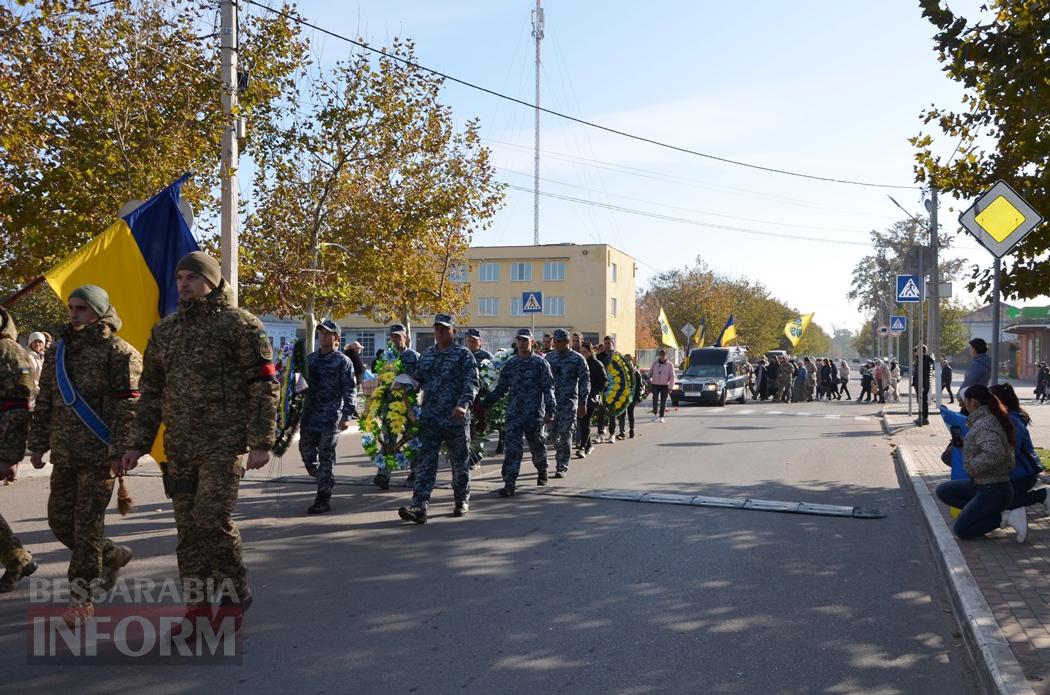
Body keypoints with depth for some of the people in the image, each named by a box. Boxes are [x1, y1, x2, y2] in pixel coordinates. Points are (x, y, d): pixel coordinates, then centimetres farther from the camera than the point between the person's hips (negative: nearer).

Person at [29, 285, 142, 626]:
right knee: (59, 520, 12)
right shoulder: (58, 351, 14)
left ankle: (81, 598, 7)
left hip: (99, 455, -7)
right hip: (64, 455, 7)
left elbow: (128, 406, -12)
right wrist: (38, 444, 14)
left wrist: (119, 450, -18)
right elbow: (43, 403, 19)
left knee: (88, 524, -3)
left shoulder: (118, 352, -7)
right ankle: (113, 555, 34)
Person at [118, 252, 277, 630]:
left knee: (212, 518, -12)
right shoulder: (165, 330, 14)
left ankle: (235, 594, 10)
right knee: (188, 527, 9)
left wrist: (261, 442, -13)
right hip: (178, 447, 6)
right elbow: (151, 392, 17)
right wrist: (137, 444, 11)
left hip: (224, 443, -6)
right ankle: (197, 605, 20)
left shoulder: (239, 324, -4)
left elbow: (264, 386, -8)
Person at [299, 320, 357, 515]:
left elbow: (350, 390, -7)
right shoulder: (310, 358, 14)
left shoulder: (343, 361, -3)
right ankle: (326, 483, 31)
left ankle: (323, 500, 5)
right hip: (309, 415, 6)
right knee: (306, 452, 10)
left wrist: (347, 416, -15)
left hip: (330, 417, -6)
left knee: (326, 457, -2)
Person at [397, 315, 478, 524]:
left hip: (456, 419, -4)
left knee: (460, 462, 10)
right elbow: (417, 381, 19)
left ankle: (462, 501, 26)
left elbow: (471, 383, -11)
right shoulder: (426, 355, 13)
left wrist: (464, 405, -26)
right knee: (425, 462, -5)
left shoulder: (464, 355, -2)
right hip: (430, 418, 4)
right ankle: (419, 506, -10)